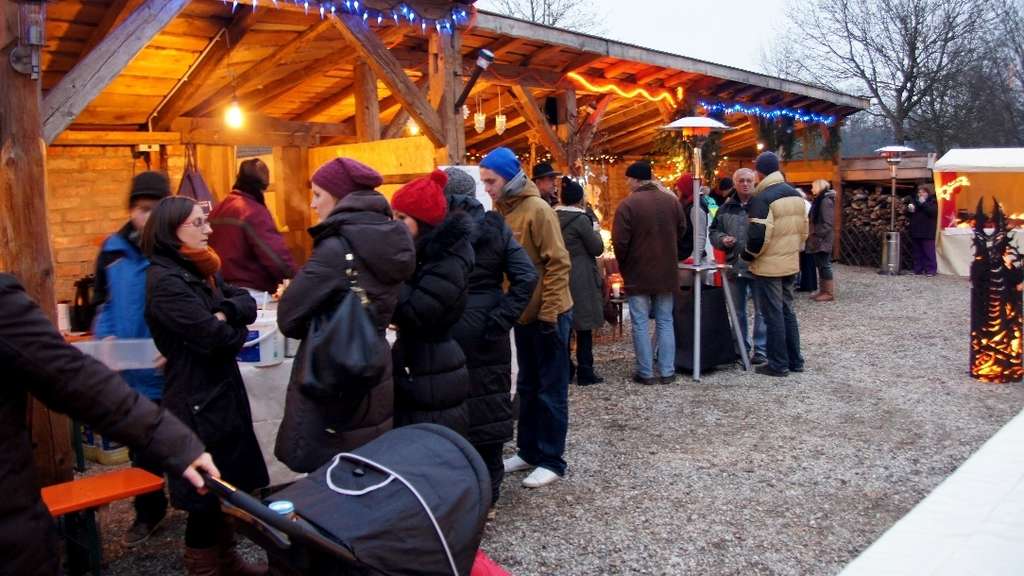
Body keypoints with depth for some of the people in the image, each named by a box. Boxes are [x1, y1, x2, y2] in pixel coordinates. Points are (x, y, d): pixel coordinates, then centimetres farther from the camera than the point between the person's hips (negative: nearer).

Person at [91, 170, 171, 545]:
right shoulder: (113, 249, 4)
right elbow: (102, 303, 13)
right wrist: (106, 337, -5)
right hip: (132, 373, 5)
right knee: (141, 447, 19)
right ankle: (148, 510, 38)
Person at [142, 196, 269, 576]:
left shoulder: (201, 269, 12)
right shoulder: (164, 280, -18)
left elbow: (247, 304, 5)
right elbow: (213, 336, -24)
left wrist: (225, 312, -16)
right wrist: (236, 329, -3)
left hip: (222, 389, 9)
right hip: (197, 398, -9)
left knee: (229, 484, 18)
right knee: (206, 490, 2)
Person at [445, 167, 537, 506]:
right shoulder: (497, 227, 1)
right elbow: (527, 277, -6)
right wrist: (500, 319, -7)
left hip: (448, 330, -3)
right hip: (488, 332, 4)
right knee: (489, 403, 13)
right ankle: (489, 488, 24)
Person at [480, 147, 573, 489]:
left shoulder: (537, 210, -16)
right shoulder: (501, 210, 6)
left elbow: (558, 263, -18)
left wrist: (548, 312, -19)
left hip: (548, 314, -8)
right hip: (522, 313, 8)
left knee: (550, 390, 3)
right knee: (527, 387, 17)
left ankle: (551, 460, 13)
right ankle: (528, 451, 29)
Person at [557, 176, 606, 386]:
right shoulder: (581, 219, -14)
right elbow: (597, 248, -9)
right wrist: (595, 231, 8)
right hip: (581, 280, -6)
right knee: (584, 326, 2)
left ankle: (565, 369, 19)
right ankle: (585, 372, 6)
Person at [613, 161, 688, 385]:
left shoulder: (628, 204, -14)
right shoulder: (672, 201, 1)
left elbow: (620, 242, -15)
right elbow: (682, 232, 11)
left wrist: (624, 266, 3)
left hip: (638, 274, -4)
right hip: (667, 272, 4)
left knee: (640, 324, 4)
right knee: (665, 322, 12)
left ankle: (645, 372, 7)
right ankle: (667, 371, 13)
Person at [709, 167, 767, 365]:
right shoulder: (726, 208, 9)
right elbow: (714, 232, 15)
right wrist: (722, 239, -5)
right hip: (734, 266, 5)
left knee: (761, 310, 3)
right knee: (737, 310, 14)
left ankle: (760, 350, 13)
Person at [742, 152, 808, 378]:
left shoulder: (763, 198, -17)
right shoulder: (796, 194, 8)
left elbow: (758, 236, -22)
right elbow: (804, 228, 14)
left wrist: (748, 255, -6)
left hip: (768, 266, -8)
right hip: (791, 263, 8)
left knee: (773, 314, 0)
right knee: (787, 310, 17)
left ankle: (778, 364, 6)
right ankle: (795, 360, 23)